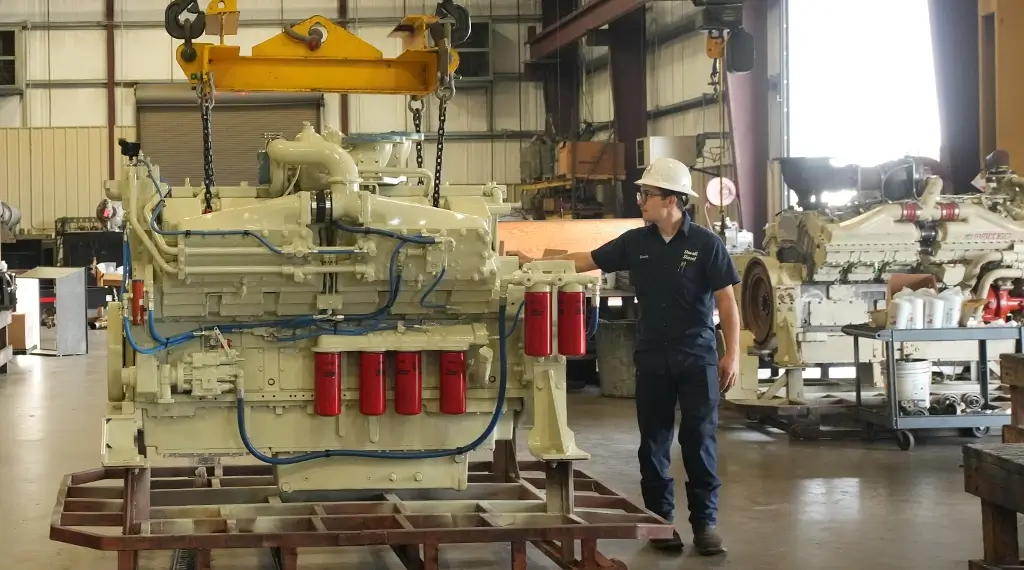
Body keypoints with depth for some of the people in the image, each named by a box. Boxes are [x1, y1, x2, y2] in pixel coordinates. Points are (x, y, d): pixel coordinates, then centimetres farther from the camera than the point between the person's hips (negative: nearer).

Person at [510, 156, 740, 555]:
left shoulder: (705, 243, -7)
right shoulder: (635, 242, 5)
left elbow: (727, 302, -6)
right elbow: (585, 261, 10)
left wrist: (732, 354, -11)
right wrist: (535, 262, 3)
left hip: (697, 357, -4)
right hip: (652, 357, 4)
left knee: (699, 438, -1)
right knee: (654, 441, 7)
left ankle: (705, 522, 7)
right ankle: (660, 518, 17)